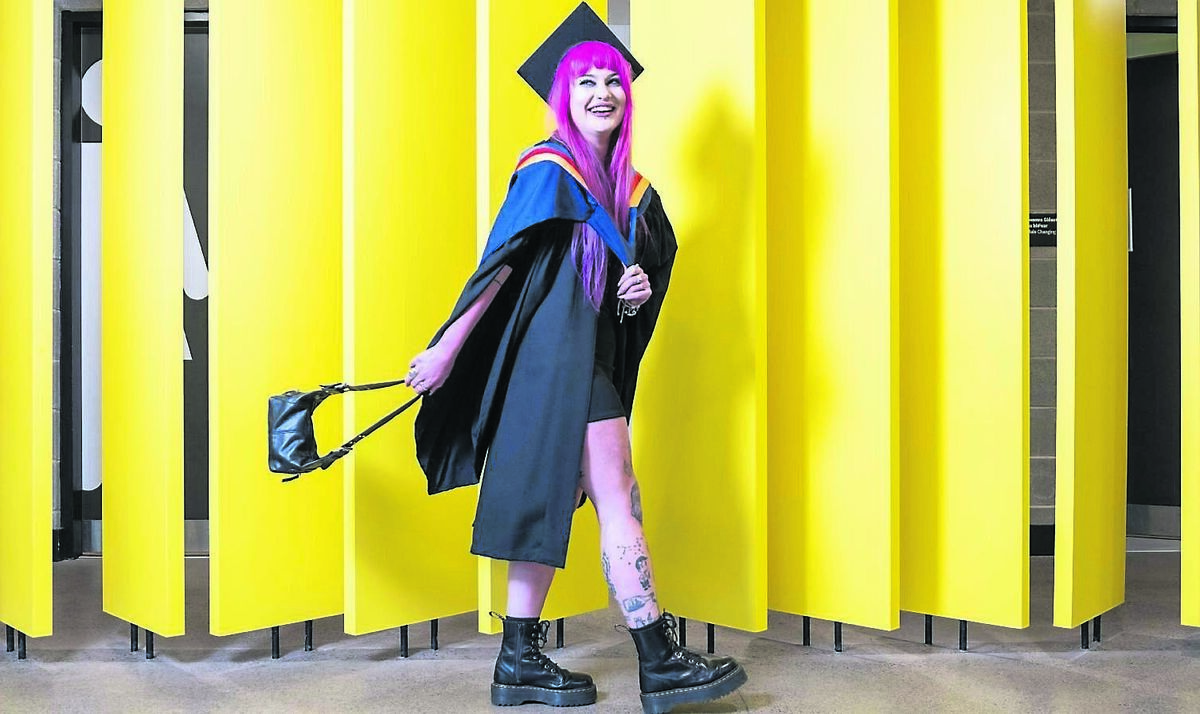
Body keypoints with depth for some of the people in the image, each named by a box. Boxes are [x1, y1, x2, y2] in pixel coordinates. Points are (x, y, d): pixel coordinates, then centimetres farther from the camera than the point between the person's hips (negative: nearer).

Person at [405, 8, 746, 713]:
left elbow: (656, 259, 24)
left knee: (551, 501, 8)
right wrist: (445, 349, -12)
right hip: (556, 349, -8)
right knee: (615, 494, -10)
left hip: (596, 357, 8)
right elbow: (499, 264, -10)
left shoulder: (632, 190, 14)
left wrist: (643, 286, -1)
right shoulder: (550, 170, -7)